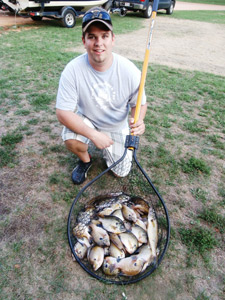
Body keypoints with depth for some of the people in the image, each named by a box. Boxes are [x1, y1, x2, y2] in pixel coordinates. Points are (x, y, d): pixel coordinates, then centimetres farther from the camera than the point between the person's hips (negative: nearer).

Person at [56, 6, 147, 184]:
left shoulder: (130, 71, -22)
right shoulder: (73, 70, -25)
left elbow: (139, 103, -9)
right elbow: (63, 113, -24)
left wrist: (139, 120, -33)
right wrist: (94, 135, -33)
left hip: (117, 127, 2)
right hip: (86, 120, -1)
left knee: (121, 172, 5)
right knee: (71, 139, -34)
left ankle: (107, 147, 37)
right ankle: (85, 160, 5)